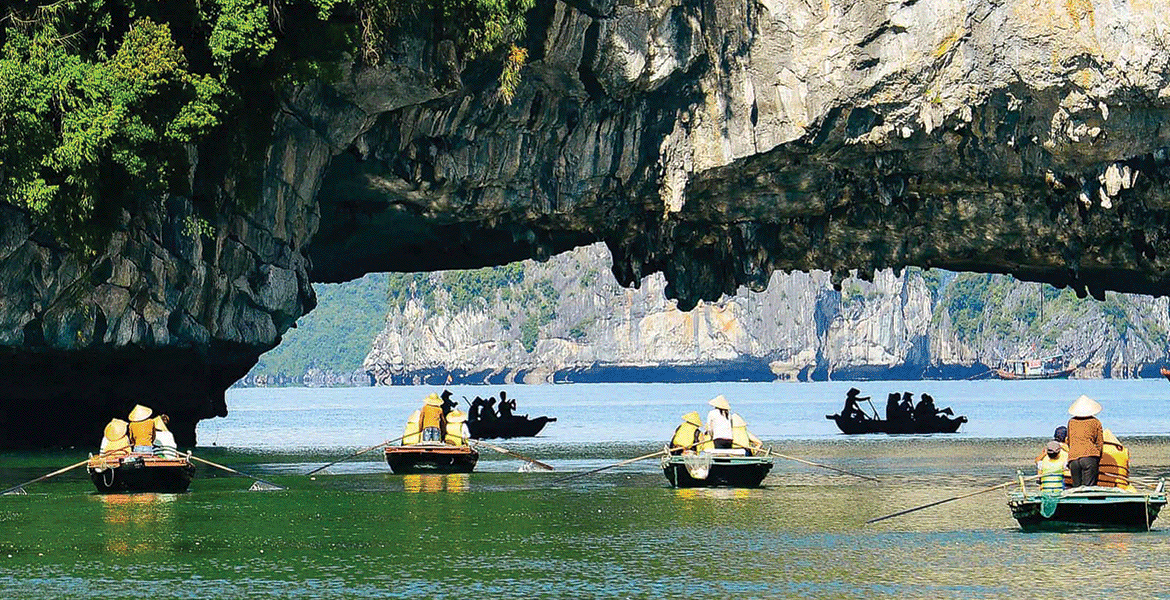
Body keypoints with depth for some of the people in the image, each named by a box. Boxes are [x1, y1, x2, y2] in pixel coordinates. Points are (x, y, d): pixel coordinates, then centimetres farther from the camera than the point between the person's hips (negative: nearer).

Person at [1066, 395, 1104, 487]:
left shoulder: (1071, 422, 15)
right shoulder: (1095, 422, 7)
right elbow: (1100, 443, 7)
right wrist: (1098, 461, 15)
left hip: (1073, 458, 3)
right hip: (1090, 456, -3)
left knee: (1076, 486, 4)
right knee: (1089, 486, -8)